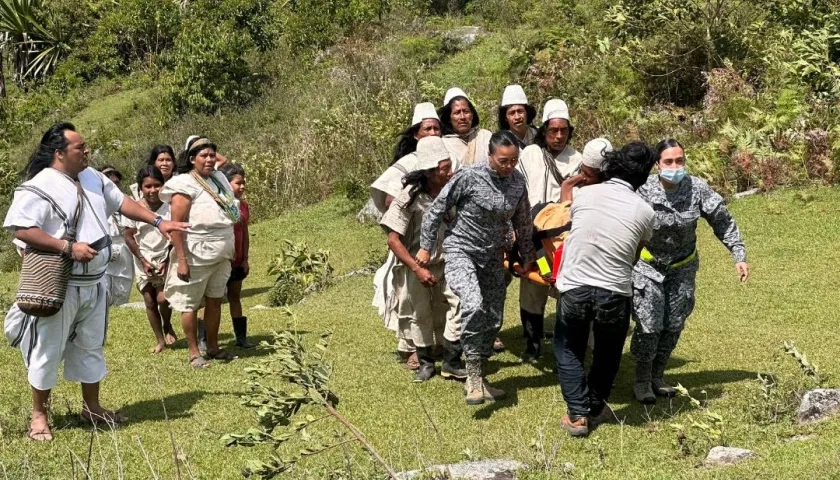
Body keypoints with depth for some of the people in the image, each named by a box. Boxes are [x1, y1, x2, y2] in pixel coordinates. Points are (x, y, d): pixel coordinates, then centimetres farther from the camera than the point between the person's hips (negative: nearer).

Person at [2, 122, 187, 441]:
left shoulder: (93, 178, 7)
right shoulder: (38, 187, -16)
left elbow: (122, 202, 17)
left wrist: (158, 222, 10)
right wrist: (68, 247, -26)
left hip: (93, 283, 7)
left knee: (91, 346, 17)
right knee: (48, 350, 3)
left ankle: (91, 406, 31)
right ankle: (39, 414, 17)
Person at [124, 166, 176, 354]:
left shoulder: (169, 207, -9)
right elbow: (129, 237, -3)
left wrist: (167, 260, -10)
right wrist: (143, 260, -8)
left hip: (165, 261, -1)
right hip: (144, 263, 1)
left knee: (162, 299, -13)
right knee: (150, 303, 6)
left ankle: (167, 327, 18)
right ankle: (160, 340, 20)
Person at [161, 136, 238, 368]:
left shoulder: (218, 179, 8)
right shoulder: (186, 185, -14)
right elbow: (175, 224, -19)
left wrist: (231, 250, 18)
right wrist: (181, 259, -23)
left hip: (221, 255, 7)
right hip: (196, 256, -7)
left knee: (215, 300, 14)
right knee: (190, 305, 2)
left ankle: (213, 347, 25)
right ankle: (194, 353, 9)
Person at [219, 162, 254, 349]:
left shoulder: (243, 205, 4)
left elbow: (245, 234, 9)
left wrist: (245, 259, 7)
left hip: (237, 262, 6)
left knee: (235, 297, 14)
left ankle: (241, 337, 19)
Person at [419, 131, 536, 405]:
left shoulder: (518, 181, -2)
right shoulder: (469, 177, -18)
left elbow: (522, 222, 11)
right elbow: (437, 210, -8)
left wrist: (527, 256, 18)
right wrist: (426, 247, -4)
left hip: (492, 257, 6)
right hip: (460, 251, -6)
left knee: (493, 320, 8)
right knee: (474, 306, -29)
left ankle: (478, 379, 25)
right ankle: (473, 375, -16)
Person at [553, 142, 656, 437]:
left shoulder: (584, 195, -1)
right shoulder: (644, 211, -4)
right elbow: (634, 257, 8)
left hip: (574, 288, 0)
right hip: (614, 294, 0)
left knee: (568, 351, 19)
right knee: (607, 354, 24)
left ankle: (577, 415, 12)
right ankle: (595, 407, 36)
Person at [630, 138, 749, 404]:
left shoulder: (697, 188, -16)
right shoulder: (644, 191, -24)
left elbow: (723, 222, -6)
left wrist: (739, 256, -7)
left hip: (682, 267, 3)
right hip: (648, 265, -3)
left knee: (674, 326, 10)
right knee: (648, 326, -7)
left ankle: (657, 377, 29)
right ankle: (642, 381, 13)